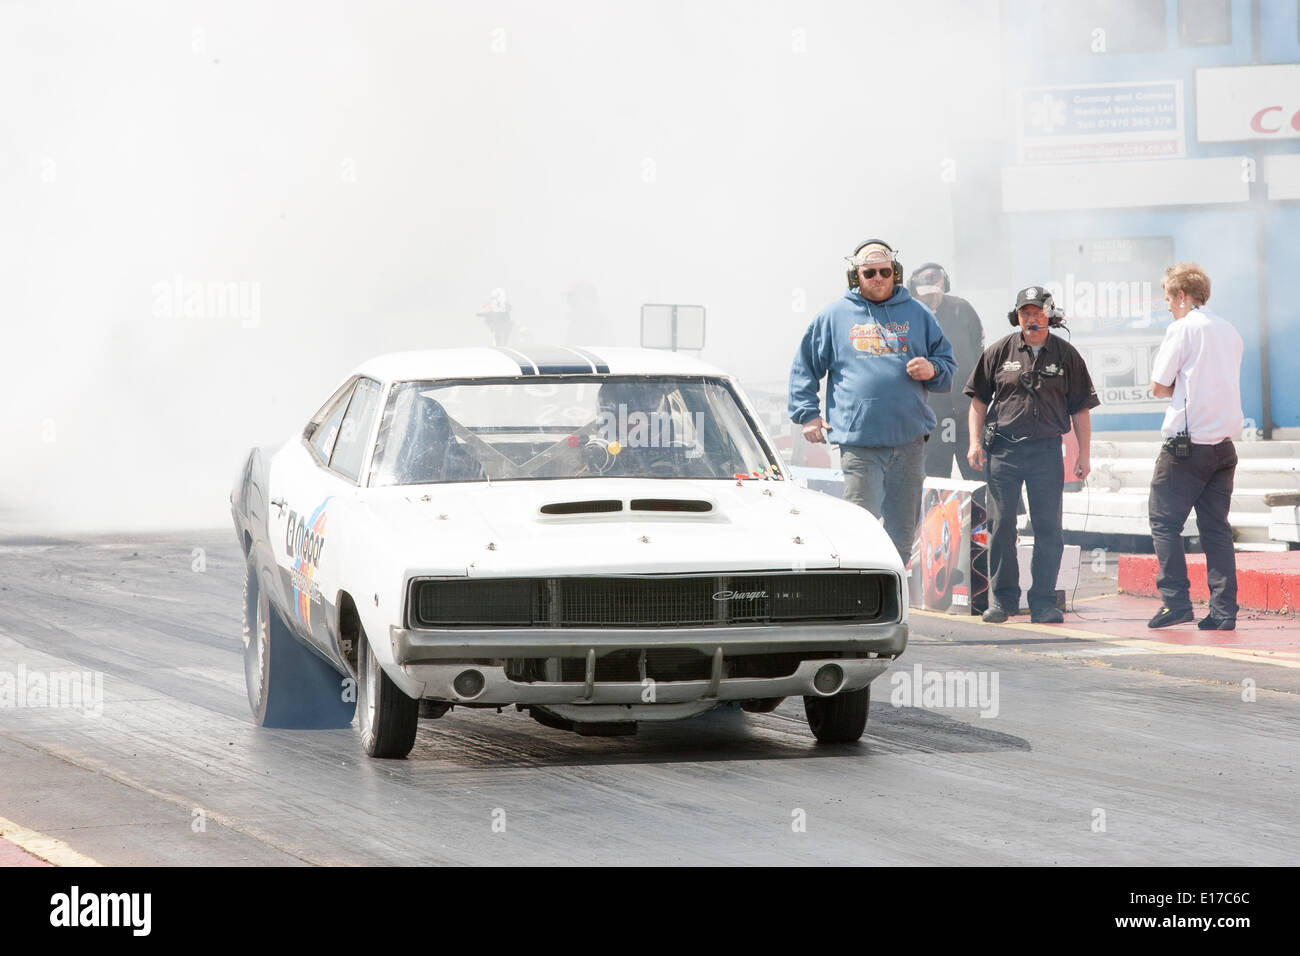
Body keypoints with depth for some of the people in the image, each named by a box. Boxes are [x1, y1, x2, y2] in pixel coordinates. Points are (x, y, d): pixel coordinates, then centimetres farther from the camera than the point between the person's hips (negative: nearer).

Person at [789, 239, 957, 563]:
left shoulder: (917, 314, 14)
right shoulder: (835, 316, 9)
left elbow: (949, 365, 19)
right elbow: (804, 367, 15)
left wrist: (932, 370, -4)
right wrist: (807, 414, 5)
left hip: (909, 441, 2)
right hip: (859, 443, -2)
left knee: (901, 534, 6)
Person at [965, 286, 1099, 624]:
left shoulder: (1066, 355, 5)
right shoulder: (999, 351, 6)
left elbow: (1081, 407, 8)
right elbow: (979, 399, 12)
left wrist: (1084, 454, 3)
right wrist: (975, 442, 2)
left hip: (1046, 451, 0)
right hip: (1003, 449, 0)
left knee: (1048, 529, -1)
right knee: (1000, 526, 1)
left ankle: (1043, 602, 6)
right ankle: (1002, 598, 10)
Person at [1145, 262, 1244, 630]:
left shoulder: (1183, 329, -7)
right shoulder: (1230, 332, 14)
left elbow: (1159, 387, -6)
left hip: (1188, 443, -6)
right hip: (1224, 444, 6)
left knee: (1164, 520, 2)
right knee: (1216, 527, 6)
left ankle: (1175, 601, -5)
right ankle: (1223, 610, 0)